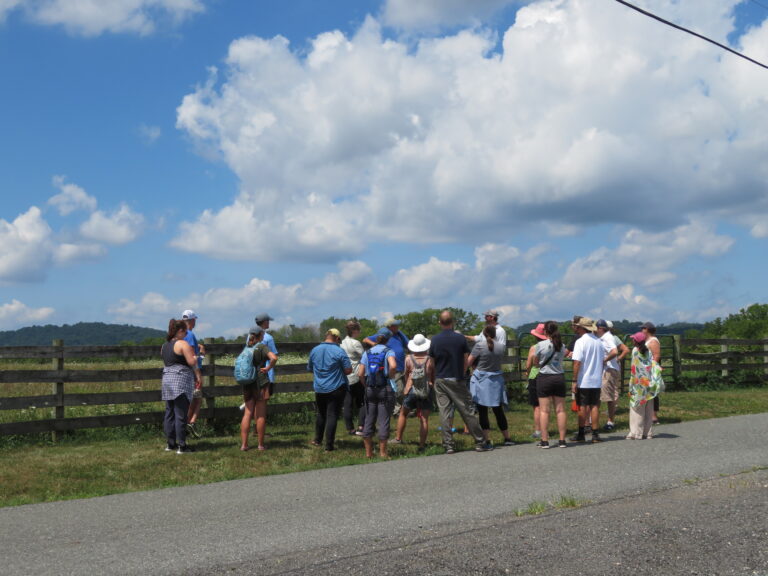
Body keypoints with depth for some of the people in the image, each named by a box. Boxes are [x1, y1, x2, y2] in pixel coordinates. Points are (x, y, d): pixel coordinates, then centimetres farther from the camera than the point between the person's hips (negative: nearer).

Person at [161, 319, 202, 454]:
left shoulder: (164, 345, 15)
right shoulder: (183, 344, -10)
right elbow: (192, 362, -16)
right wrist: (199, 377, 1)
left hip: (166, 380, 8)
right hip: (181, 382, -8)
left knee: (170, 413, 12)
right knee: (181, 414, -5)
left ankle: (170, 444, 18)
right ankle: (182, 446, -3)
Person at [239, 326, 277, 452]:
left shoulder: (247, 347, 8)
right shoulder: (261, 347, -10)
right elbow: (274, 358, -26)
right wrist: (268, 368, -12)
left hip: (247, 384, 5)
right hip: (260, 382, -5)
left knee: (247, 414, 7)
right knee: (261, 415, 3)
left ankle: (243, 444, 5)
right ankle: (261, 444, 9)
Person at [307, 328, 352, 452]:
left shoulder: (314, 350, 3)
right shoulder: (339, 351, -13)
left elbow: (309, 369, 15)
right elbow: (348, 370, -12)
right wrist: (338, 372, 6)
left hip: (319, 389, 5)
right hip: (336, 388, -5)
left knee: (320, 414, 21)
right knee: (332, 416, -1)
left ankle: (318, 440, 30)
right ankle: (328, 445, 0)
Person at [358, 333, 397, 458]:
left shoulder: (367, 352, 8)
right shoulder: (388, 351, -3)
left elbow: (360, 373, 1)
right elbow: (393, 365, -25)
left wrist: (366, 385, 13)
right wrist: (391, 377, -8)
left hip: (370, 390, 4)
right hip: (385, 390, -4)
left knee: (369, 420, 10)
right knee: (384, 420, 2)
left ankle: (368, 452, 14)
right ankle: (382, 452, 5)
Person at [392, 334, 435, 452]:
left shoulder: (408, 358, -1)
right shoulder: (430, 359, -2)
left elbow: (406, 375, 9)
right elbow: (434, 377, 6)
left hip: (411, 390, 1)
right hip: (427, 391, 0)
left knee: (403, 414, 20)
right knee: (424, 419, 1)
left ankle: (398, 438, 26)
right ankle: (422, 445, -1)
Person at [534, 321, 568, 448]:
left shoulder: (541, 345, -10)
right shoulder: (562, 346, 1)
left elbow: (536, 362, 1)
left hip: (544, 378, -3)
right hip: (559, 377, 4)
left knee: (544, 410, 0)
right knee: (560, 410, 7)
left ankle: (545, 440, 0)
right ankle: (562, 440, 9)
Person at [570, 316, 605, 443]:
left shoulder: (580, 342, -13)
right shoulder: (599, 341, 7)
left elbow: (577, 362, -17)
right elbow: (602, 360, 14)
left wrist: (574, 381, -13)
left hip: (583, 381, -5)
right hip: (597, 380, 5)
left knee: (582, 407, 3)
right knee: (595, 406, 9)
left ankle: (581, 435, 9)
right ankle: (595, 434, 10)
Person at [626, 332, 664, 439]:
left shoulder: (635, 351, -7)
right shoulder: (648, 351, 7)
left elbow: (634, 369, -9)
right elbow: (654, 365, 2)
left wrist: (631, 387, -5)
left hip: (639, 383, -5)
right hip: (648, 383, 5)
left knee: (637, 408, -1)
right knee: (648, 409, 10)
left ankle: (636, 432, -3)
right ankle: (648, 431, 13)